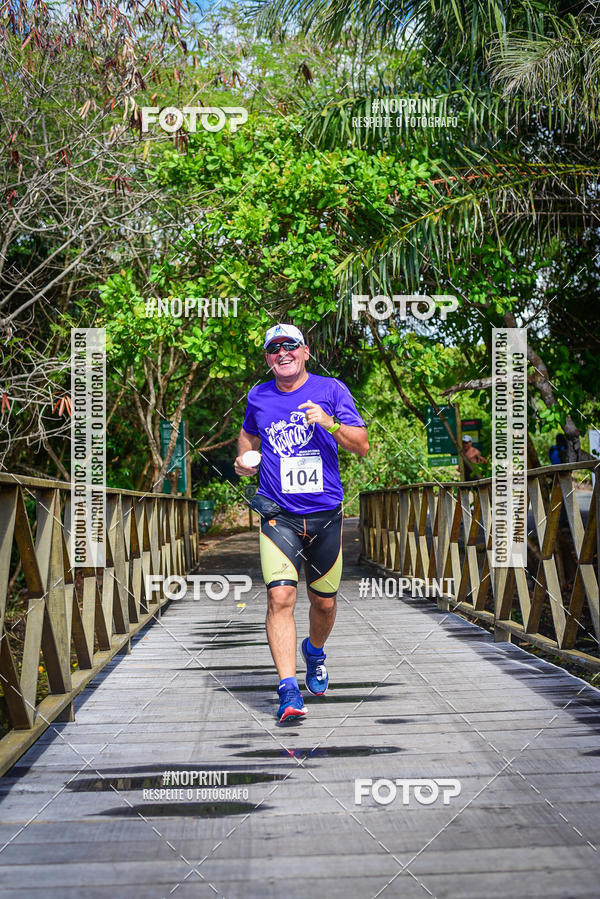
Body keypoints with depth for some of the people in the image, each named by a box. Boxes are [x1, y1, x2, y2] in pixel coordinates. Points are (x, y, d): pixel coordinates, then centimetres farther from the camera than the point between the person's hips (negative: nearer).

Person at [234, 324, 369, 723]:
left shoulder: (330, 389, 0)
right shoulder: (258, 397, 7)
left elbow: (362, 446, -5)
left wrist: (329, 423, -21)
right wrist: (244, 458, 8)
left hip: (325, 514, 0)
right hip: (278, 515, 0)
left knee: (324, 600, 11)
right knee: (280, 597, -18)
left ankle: (314, 651, 44)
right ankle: (289, 691, -18)